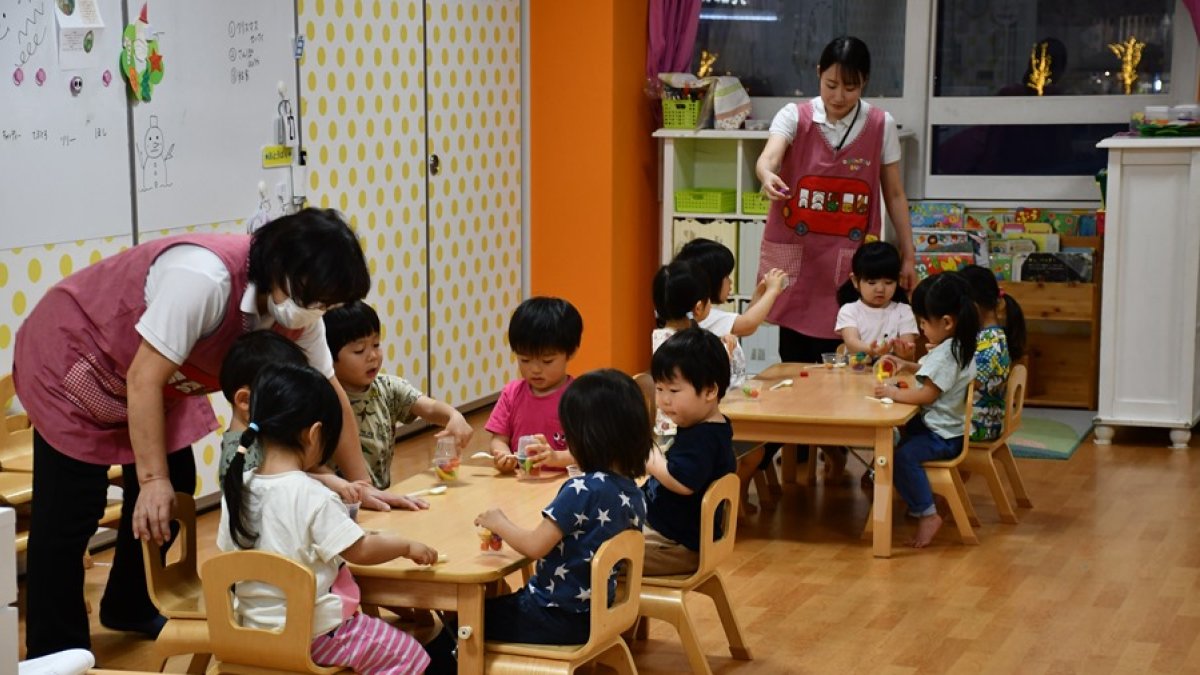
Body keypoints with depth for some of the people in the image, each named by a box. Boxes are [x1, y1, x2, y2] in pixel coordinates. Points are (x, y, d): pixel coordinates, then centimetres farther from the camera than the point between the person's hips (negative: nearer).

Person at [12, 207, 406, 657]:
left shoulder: (299, 313, -12)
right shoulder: (205, 278, -38)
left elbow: (328, 394, -1)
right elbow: (144, 379, -34)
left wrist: (360, 484, -2)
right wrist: (152, 478, -32)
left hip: (153, 378, 8)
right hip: (72, 360, -8)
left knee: (176, 489, 9)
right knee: (70, 514, -6)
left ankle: (131, 606, 32)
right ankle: (54, 652, 7)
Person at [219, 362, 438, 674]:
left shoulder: (238, 489, -4)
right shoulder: (312, 497, -22)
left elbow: (229, 554, 8)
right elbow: (361, 552, -16)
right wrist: (407, 546, 1)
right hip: (313, 632, -8)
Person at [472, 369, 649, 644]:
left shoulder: (583, 490, -25)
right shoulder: (632, 493, 0)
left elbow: (534, 546, -23)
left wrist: (499, 523, -6)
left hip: (560, 621, -9)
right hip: (594, 613, 9)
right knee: (503, 605, 28)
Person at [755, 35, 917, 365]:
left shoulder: (881, 126, 0)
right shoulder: (794, 117, -3)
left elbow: (894, 195, 7)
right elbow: (768, 158, -22)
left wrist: (908, 257, 6)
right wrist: (767, 176, -46)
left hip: (851, 260, 0)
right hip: (796, 255, 0)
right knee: (795, 361, 5)